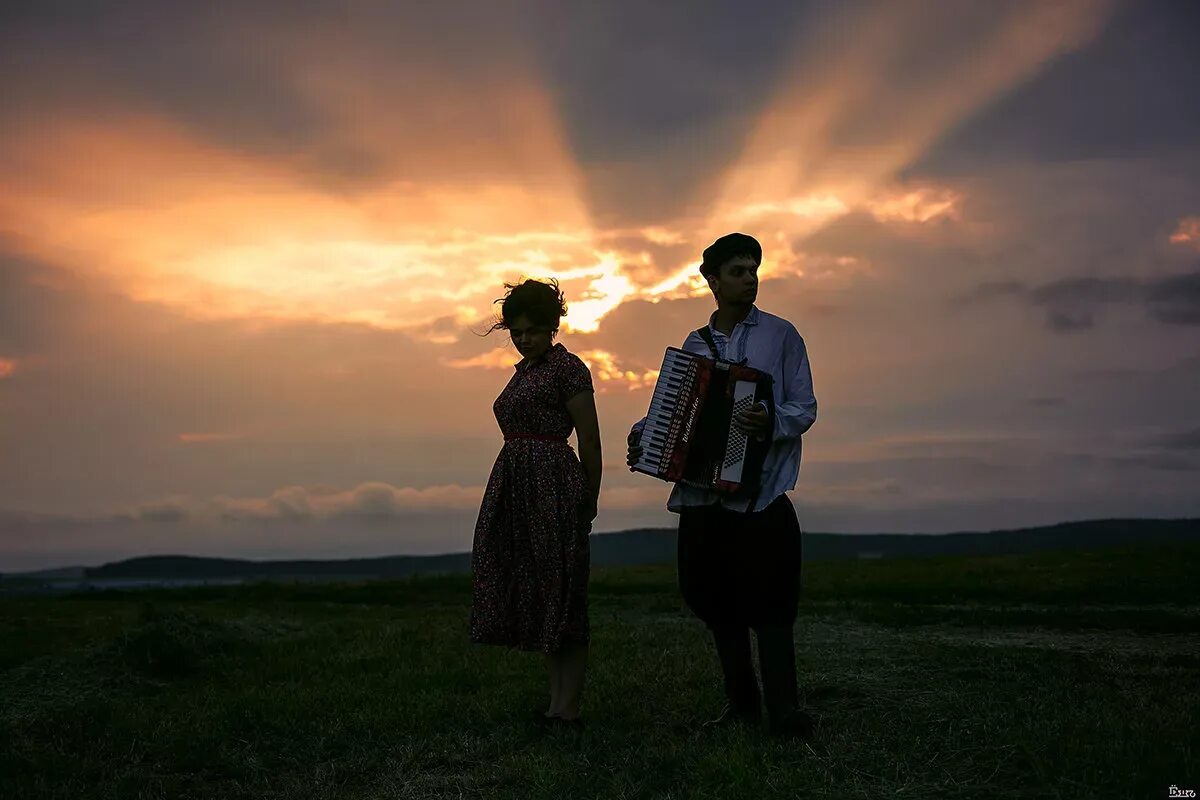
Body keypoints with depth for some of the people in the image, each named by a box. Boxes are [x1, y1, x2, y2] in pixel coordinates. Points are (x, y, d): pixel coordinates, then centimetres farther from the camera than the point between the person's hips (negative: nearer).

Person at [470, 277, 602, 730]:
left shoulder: (567, 367, -6)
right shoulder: (524, 371, 19)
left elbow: (590, 441, -7)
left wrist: (588, 506, -3)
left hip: (554, 486, -9)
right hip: (516, 489, 9)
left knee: (559, 594, -6)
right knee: (534, 595, 8)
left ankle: (567, 709, -1)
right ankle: (557, 703, 15)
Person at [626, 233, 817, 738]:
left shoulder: (780, 335, 3)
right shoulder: (695, 344, 16)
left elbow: (805, 408, -2)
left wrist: (771, 422, -23)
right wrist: (644, 433, 1)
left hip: (760, 493, -5)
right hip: (702, 491, 5)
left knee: (766, 603, -8)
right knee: (714, 600, 7)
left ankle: (783, 710, -2)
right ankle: (742, 704, 19)